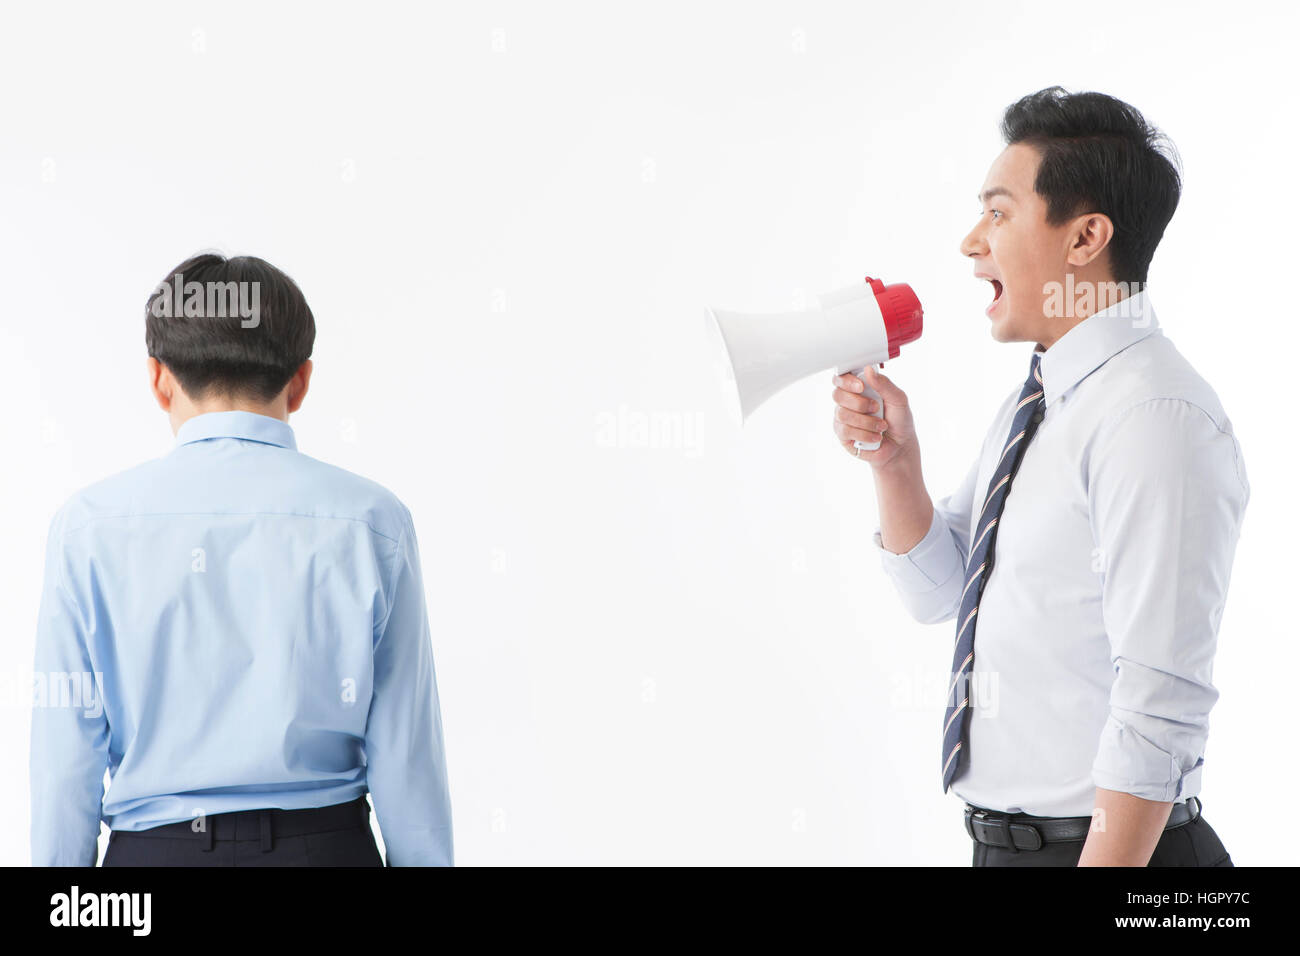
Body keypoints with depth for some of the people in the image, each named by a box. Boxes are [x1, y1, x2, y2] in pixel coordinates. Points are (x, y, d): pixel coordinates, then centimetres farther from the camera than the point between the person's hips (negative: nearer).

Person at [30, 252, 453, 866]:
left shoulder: (89, 524, -3)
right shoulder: (372, 521, -4)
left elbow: (65, 755, -3)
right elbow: (407, 749, -4)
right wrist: (425, 860, 5)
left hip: (153, 848, 1)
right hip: (324, 843, 0)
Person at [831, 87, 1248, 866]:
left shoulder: (1157, 419, -20)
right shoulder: (1037, 401, 10)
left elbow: (1161, 712, -24)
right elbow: (936, 592, 14)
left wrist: (1107, 860, -26)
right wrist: (894, 461, -1)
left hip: (1103, 844, -9)